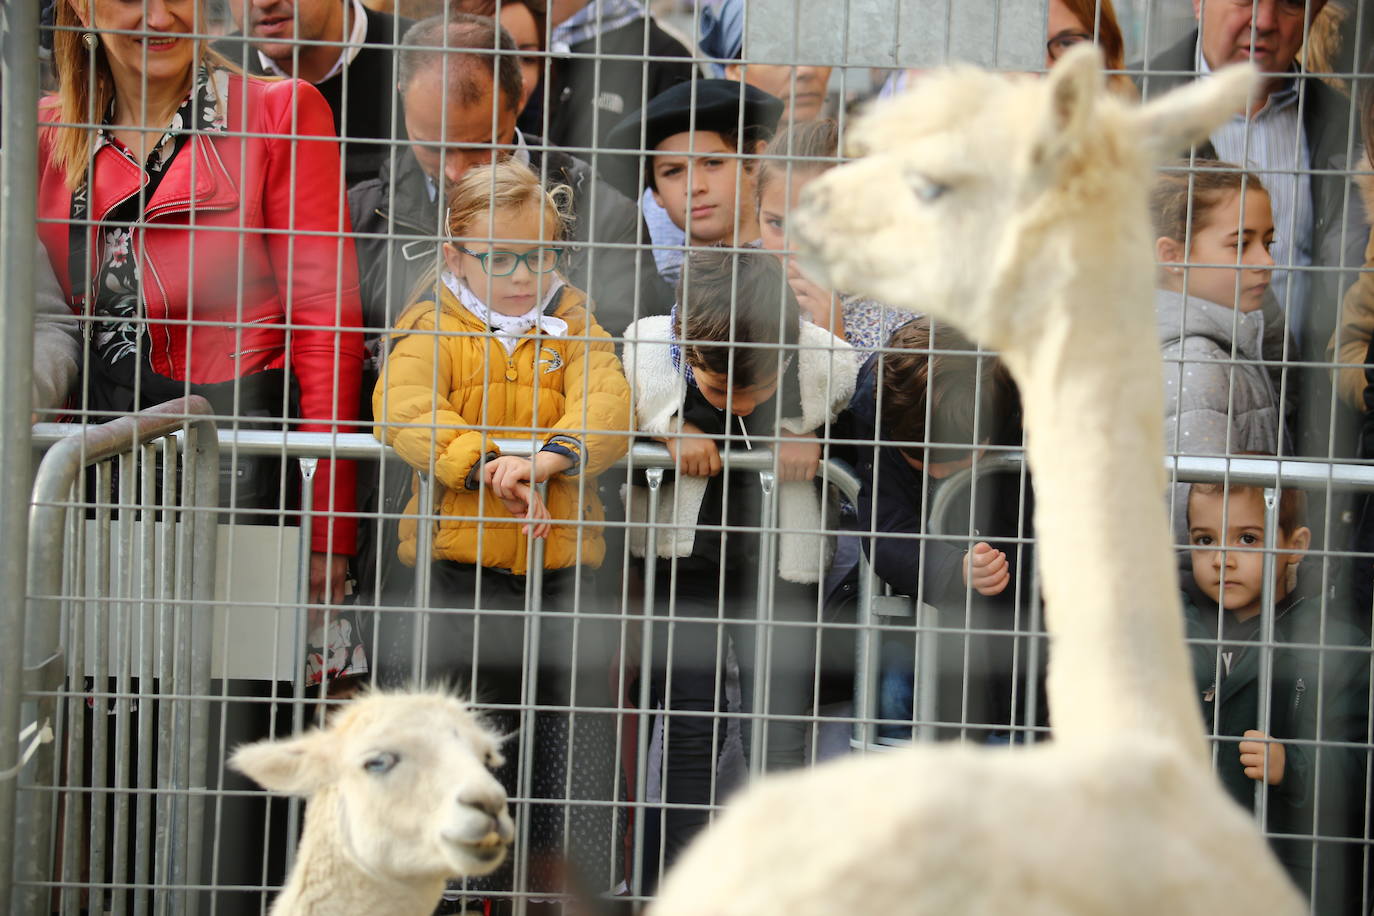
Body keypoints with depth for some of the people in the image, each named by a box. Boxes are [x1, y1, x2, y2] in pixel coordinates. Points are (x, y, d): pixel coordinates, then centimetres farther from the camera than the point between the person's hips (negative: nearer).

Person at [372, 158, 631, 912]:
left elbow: (605, 404, -9)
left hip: (562, 567, 1)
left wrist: (548, 456, -30)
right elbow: (401, 405, -15)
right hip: (455, 566, -1)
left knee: (579, 738, 2)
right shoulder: (434, 326, 4)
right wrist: (487, 464, -30)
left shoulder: (572, 325, 9)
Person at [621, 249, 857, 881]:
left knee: (780, 740, 0)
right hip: (682, 562, 0)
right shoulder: (645, 352, -20)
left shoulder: (831, 365, -21)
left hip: (783, 567, 0)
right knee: (686, 729, 3)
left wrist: (816, 448, -19)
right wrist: (668, 433, -21)